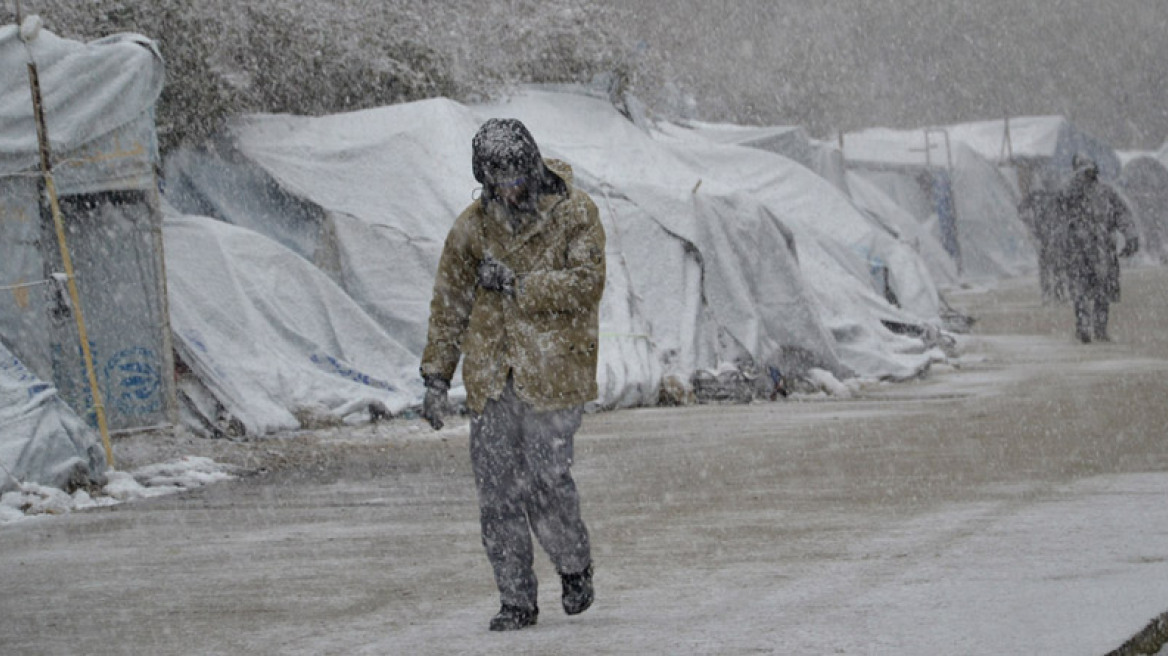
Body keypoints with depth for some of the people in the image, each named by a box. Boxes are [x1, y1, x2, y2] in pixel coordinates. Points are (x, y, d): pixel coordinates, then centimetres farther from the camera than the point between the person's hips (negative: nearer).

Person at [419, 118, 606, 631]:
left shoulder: (574, 214, -4)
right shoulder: (472, 227, 6)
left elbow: (586, 284, -14)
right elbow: (450, 305, 12)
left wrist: (517, 284, -17)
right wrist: (436, 377, 10)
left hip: (553, 372, -4)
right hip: (491, 377, 4)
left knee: (547, 480, -9)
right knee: (498, 490, 1)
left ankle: (574, 565, 20)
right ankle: (516, 600, 10)